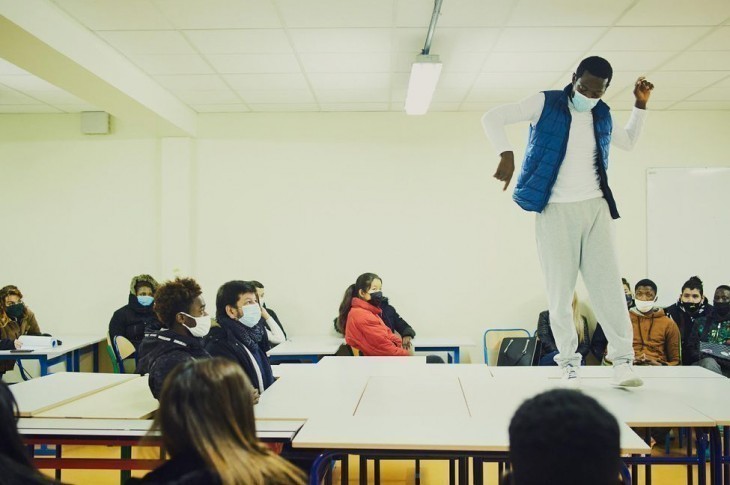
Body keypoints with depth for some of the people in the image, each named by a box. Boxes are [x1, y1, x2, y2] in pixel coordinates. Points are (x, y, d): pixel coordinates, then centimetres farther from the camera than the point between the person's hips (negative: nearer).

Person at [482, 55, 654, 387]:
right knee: (560, 291, -1)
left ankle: (622, 361, 4)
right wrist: (506, 154, -21)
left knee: (608, 284, -2)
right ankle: (569, 365, 9)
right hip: (556, 210, -3)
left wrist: (640, 105, 19)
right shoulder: (545, 104, -2)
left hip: (595, 209, 4)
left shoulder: (602, 115, 12)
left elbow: (628, 141, 32)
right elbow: (492, 118, -6)